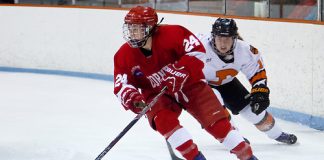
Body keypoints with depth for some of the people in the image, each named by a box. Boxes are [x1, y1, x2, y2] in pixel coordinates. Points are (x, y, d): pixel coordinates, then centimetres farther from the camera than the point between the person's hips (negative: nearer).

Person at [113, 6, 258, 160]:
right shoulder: (124, 55, -12)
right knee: (163, 120, -27)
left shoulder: (170, 34, -24)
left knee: (216, 121, -11)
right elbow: (121, 85, -10)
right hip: (157, 94, 2)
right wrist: (130, 98, -32)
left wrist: (179, 71, -34)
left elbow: (197, 49, -26)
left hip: (190, 84, -2)